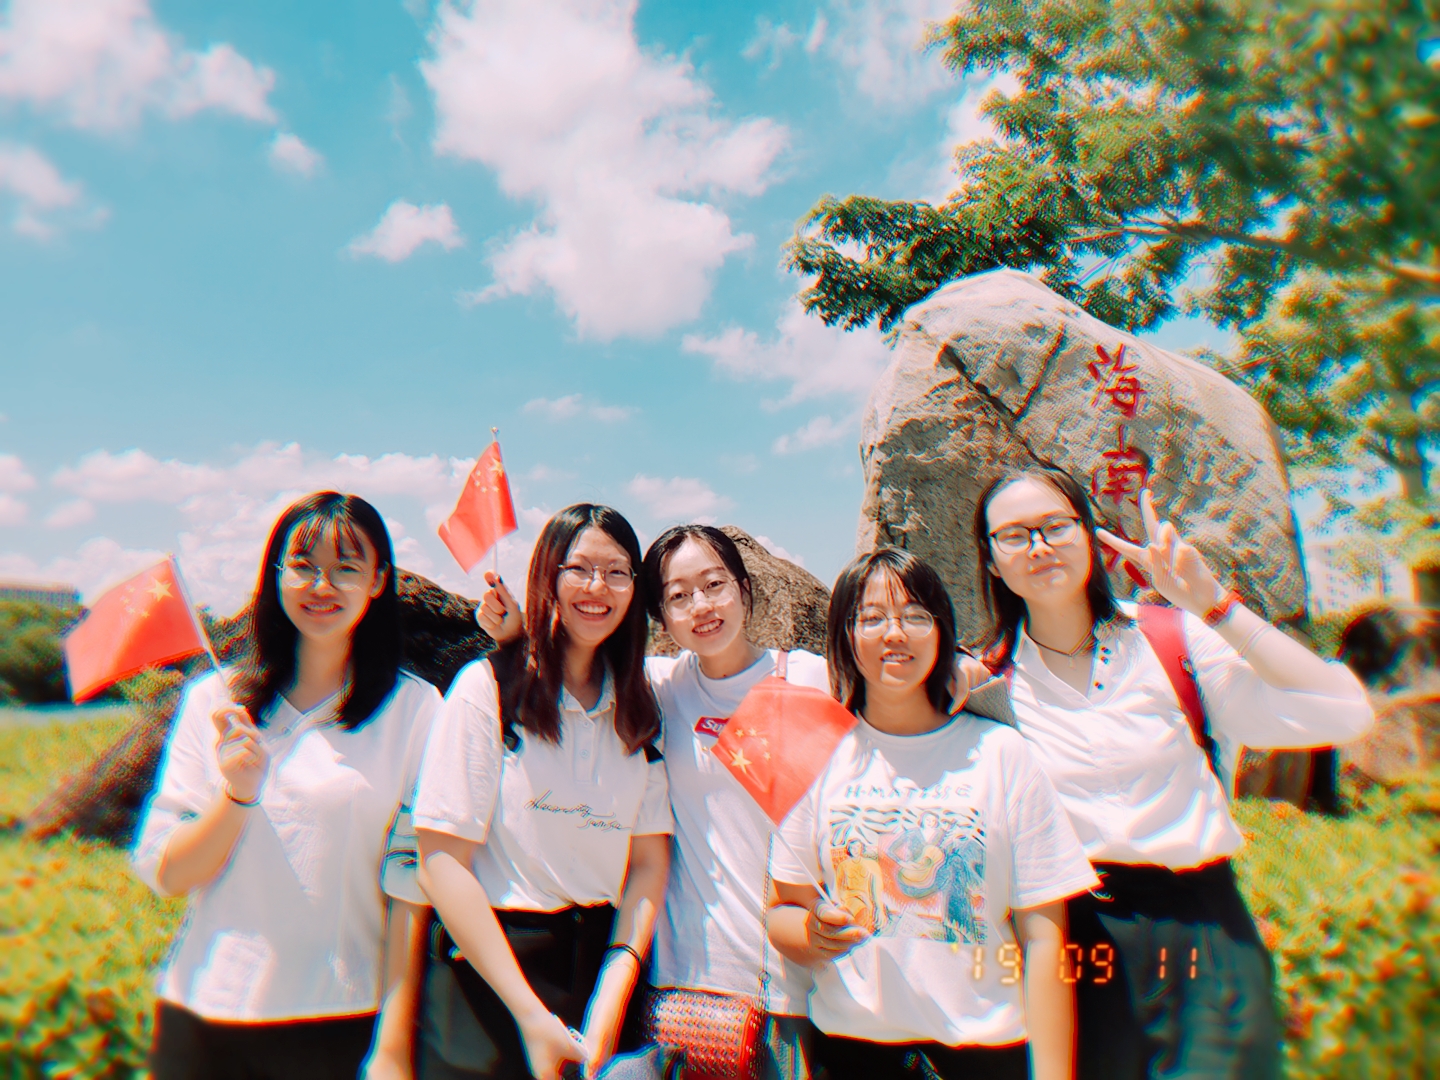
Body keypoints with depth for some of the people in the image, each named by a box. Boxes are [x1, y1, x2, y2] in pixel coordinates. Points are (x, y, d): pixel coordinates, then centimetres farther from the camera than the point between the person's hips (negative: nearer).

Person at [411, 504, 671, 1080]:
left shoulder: (637, 709, 4)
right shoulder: (489, 688, -9)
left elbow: (649, 862, 1)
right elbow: (442, 862, -13)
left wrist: (612, 999, -11)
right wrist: (531, 1014, -16)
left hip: (606, 963, 4)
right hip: (488, 974, -3)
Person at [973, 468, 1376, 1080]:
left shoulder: (1171, 639, -3)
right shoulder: (989, 680, -1)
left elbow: (1343, 713, -12)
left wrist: (1213, 604, -16)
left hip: (1201, 936, 0)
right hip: (1073, 939, 1)